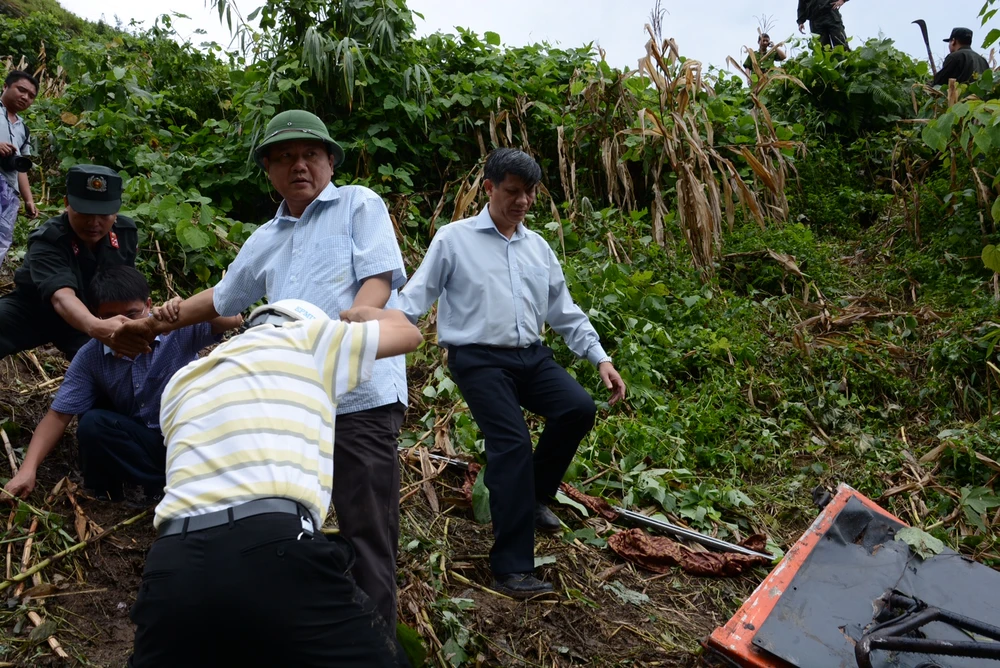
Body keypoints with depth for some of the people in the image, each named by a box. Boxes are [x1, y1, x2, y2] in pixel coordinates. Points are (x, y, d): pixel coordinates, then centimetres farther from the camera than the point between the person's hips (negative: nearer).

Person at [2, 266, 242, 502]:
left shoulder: (179, 328, -15)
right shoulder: (90, 357, -5)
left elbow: (233, 319, -28)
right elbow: (58, 415, -4)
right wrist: (28, 469, -16)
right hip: (143, 442, 3)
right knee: (92, 425, -24)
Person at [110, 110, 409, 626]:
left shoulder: (359, 204, 6)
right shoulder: (265, 241, 22)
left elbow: (379, 280, -8)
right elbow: (221, 299, 36)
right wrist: (151, 324, 34)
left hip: (361, 396, -6)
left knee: (366, 530, -3)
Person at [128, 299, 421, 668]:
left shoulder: (182, 380, 30)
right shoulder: (306, 338, 18)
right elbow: (407, 332, 32)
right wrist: (364, 311, 53)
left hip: (172, 565, 5)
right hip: (274, 553, -4)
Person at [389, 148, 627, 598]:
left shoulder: (538, 247, 16)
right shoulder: (454, 240, 1)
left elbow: (566, 313, 20)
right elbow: (414, 300, -1)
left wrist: (600, 359, 13)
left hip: (530, 355, 5)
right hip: (479, 359, -5)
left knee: (579, 408, -18)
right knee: (511, 443, -20)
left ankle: (532, 496, 9)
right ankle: (511, 567, -12)